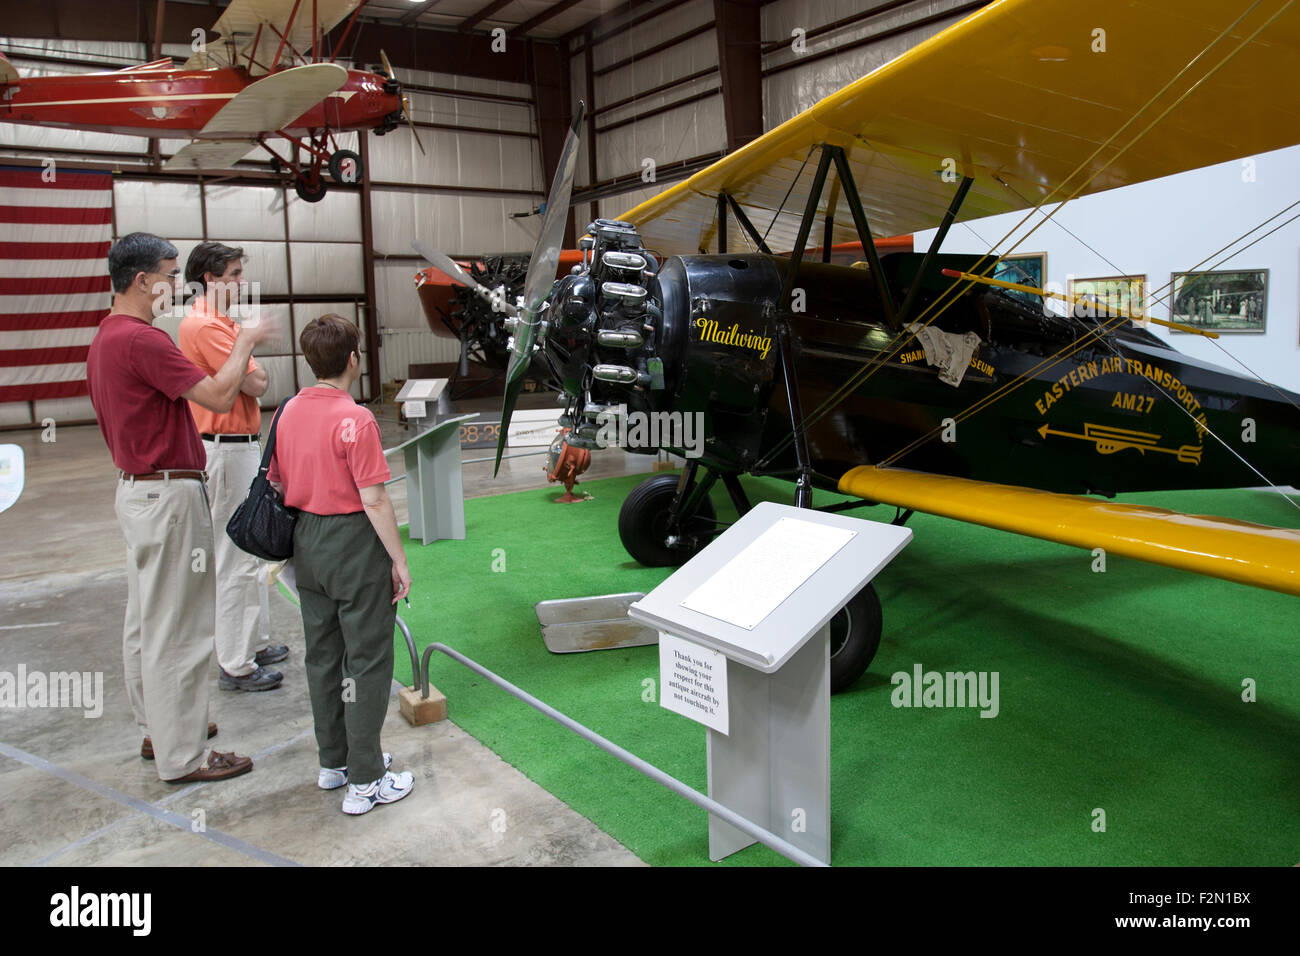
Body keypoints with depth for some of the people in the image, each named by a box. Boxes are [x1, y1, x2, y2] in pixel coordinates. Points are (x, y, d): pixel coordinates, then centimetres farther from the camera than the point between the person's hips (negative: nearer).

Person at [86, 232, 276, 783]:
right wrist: (244, 344, -7)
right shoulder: (140, 340, -21)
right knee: (177, 628, -2)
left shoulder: (106, 338, 12)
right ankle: (183, 757, 8)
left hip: (137, 488, 11)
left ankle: (159, 729, 32)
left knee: (146, 619, 18)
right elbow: (218, 396, -21)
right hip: (168, 495, -11)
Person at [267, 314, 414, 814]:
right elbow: (373, 500, -20)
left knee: (322, 655, 17)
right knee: (366, 661, 2)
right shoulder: (355, 420, -19)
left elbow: (278, 483, 10)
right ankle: (365, 780, 8)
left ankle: (334, 760, 31)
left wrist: (303, 538, 20)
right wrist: (399, 560, -12)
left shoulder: (289, 411, 4)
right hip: (354, 544, -8)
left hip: (306, 542, 8)